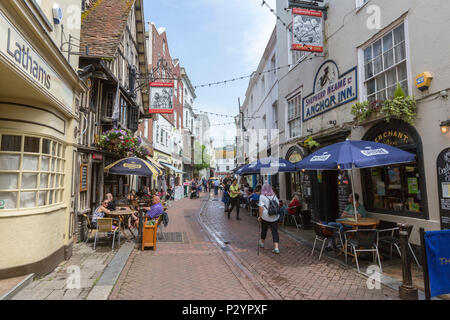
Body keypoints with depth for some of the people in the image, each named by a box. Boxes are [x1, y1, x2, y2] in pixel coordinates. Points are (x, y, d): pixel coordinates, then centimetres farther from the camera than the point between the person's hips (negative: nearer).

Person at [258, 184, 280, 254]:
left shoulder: (262, 196, -9)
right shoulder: (274, 196, 7)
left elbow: (261, 207, -15)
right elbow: (278, 205, 13)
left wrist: (259, 216, -7)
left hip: (265, 217, -3)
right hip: (275, 217, 3)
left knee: (264, 230, 17)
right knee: (275, 231, 3)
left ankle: (262, 243, 37)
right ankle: (276, 248, -4)